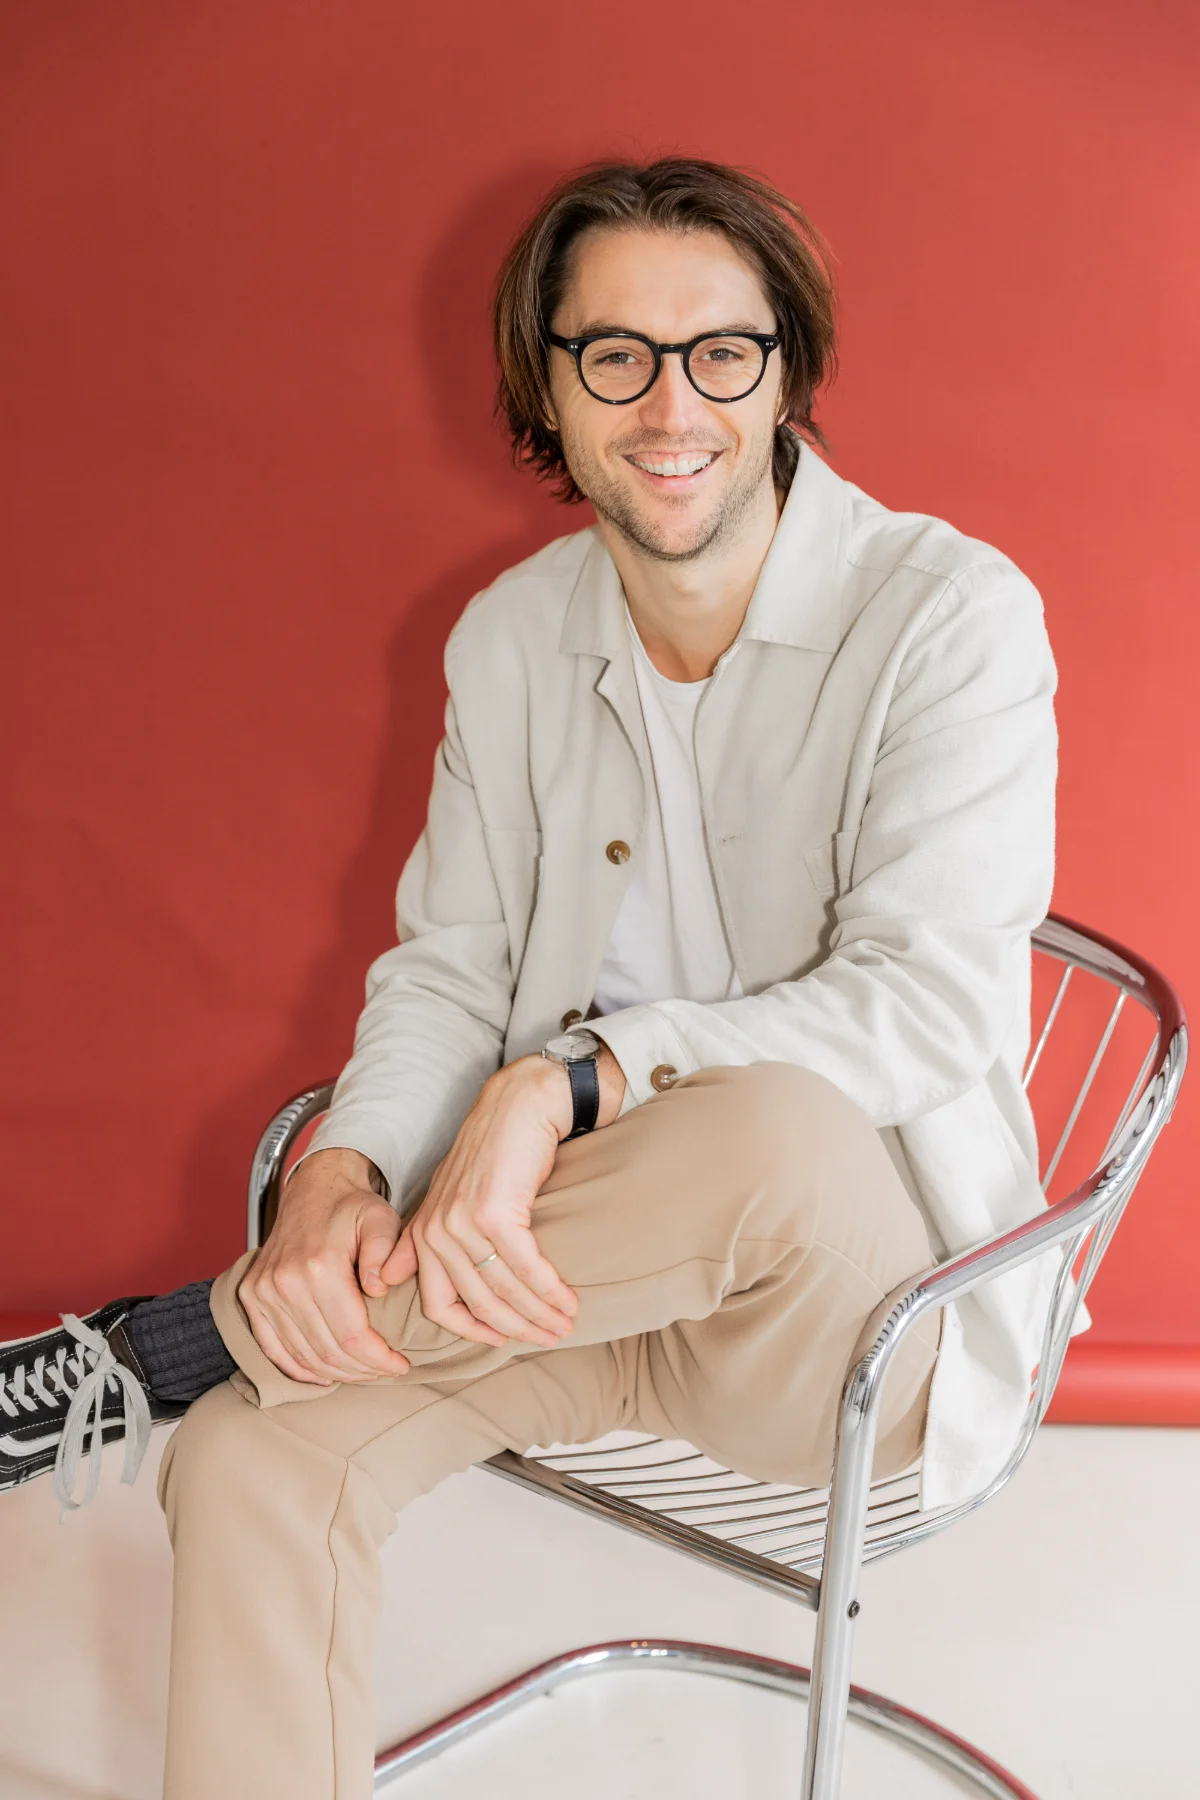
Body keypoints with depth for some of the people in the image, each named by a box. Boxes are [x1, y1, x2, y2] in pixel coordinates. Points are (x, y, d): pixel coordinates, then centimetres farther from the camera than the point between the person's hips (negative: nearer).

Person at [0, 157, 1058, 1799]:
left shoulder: (950, 615, -12)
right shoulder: (510, 636, 4)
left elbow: (937, 1002, -20)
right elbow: (449, 970, 4)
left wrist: (566, 1086, -30)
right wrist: (341, 1172, -18)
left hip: (861, 1294, -3)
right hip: (576, 1259, 4)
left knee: (767, 1124, -38)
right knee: (257, 1457, -22)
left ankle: (173, 1344, -17)